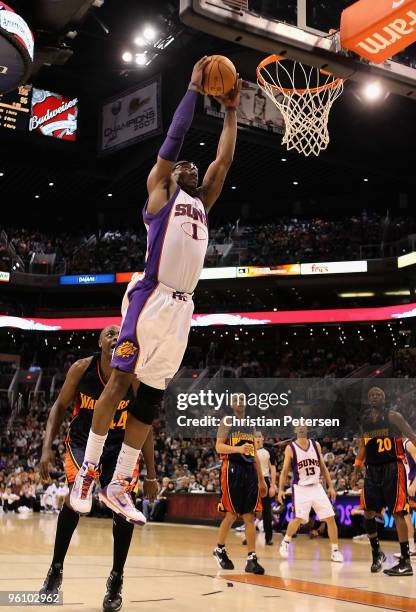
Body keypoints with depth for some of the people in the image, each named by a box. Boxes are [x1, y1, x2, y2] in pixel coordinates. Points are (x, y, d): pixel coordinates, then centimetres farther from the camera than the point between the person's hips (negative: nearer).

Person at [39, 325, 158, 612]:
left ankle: (116, 579, 9)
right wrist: (47, 447, -16)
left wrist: (151, 475, -6)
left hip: (120, 446, 1)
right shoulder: (81, 369, -17)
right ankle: (56, 569, -6)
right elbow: (60, 407, -3)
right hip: (83, 440, -1)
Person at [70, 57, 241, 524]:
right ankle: (86, 473, 1)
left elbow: (224, 159, 25)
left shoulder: (201, 203, 25)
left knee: (152, 394, 5)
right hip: (152, 297, -7)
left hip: (182, 306, 7)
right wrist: (193, 89, 9)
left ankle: (118, 485, 10)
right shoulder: (159, 192, 8)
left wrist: (230, 111, 25)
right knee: (121, 380, -8)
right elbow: (175, 136, 3)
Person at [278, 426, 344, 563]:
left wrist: (331, 486, 6)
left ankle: (335, 550, 7)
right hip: (300, 488, -3)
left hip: (317, 487, 4)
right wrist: (281, 489, -10)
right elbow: (285, 471, -1)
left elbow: (323, 467, 11)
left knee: (330, 518, -3)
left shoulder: (316, 445, 6)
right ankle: (285, 543, 13)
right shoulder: (290, 448, -4)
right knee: (298, 518, -14)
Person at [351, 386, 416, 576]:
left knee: (397, 513, -7)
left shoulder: (393, 416, -5)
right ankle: (377, 553, 24)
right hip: (372, 469, 6)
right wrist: (356, 471, 18)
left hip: (392, 468, -6)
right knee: (368, 513, 6)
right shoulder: (365, 420, 11)